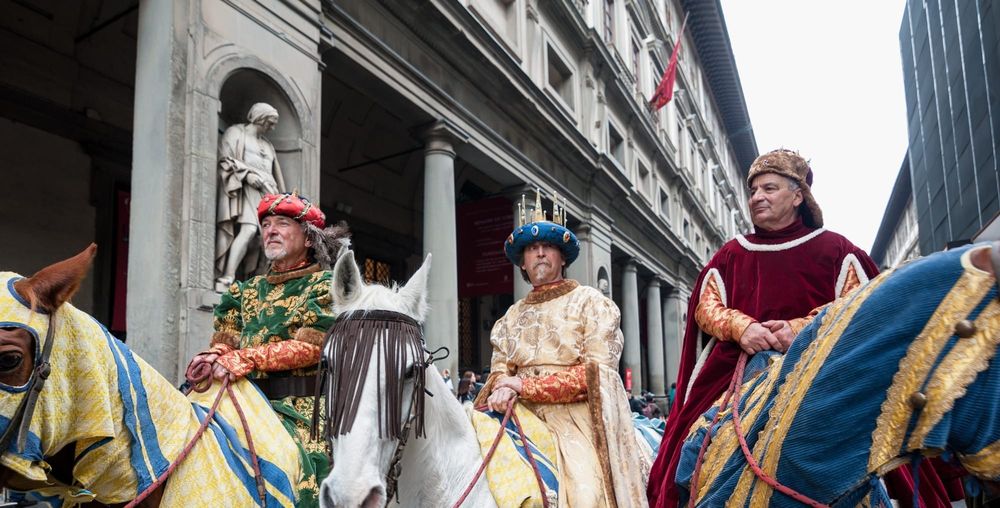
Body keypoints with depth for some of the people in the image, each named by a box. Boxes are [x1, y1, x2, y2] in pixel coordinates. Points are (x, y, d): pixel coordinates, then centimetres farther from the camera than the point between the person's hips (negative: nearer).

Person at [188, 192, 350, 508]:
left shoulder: (325, 284, 3)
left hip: (301, 403, -5)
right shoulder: (247, 290, 21)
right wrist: (214, 357, -11)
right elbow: (225, 340, 13)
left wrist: (243, 359, -17)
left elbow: (310, 346, -9)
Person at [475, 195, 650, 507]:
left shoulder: (590, 302, 4)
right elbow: (500, 370, 14)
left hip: (578, 418, -4)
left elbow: (596, 372, -7)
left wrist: (524, 385, -11)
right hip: (524, 417, 4)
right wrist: (502, 389, -11)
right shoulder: (513, 315, 17)